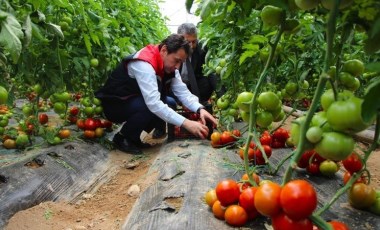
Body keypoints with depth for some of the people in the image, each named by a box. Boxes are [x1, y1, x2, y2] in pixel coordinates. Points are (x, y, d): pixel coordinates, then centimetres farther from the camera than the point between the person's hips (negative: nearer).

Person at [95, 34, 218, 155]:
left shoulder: (168, 63, -5)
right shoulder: (144, 64, -32)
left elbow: (182, 91, -9)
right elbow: (153, 103, -41)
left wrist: (200, 109, -27)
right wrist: (186, 123, -43)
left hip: (136, 100, 9)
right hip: (113, 105, -8)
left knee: (170, 105, -7)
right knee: (153, 108, -31)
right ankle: (122, 138, -7)